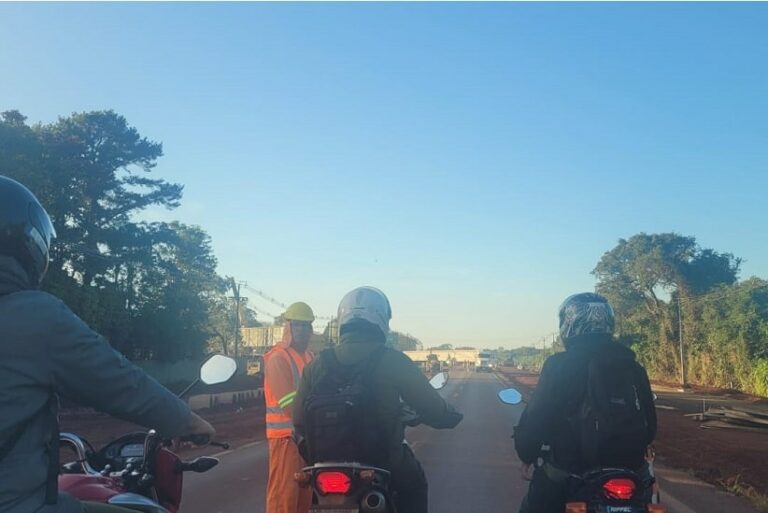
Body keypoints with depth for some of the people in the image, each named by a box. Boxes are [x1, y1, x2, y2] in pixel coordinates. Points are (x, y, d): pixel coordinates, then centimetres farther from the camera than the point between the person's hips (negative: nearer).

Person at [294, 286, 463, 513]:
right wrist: (452, 416, 11)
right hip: (384, 462, -3)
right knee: (414, 485, 26)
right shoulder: (392, 361, -13)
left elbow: (300, 421, 2)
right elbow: (432, 409, -10)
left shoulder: (317, 365, -2)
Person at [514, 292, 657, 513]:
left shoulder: (558, 365, -11)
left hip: (569, 477, -4)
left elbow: (535, 419, -12)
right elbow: (649, 424, 10)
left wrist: (527, 455, 5)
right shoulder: (633, 367, 3)